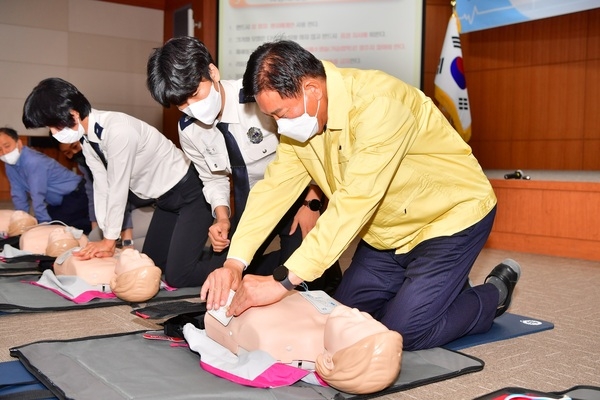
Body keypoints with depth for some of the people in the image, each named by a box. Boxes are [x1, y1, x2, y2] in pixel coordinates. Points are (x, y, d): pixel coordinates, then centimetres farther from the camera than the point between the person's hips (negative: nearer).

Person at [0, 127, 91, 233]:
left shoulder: (33, 162, -28)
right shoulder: (10, 165, -1)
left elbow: (37, 197, -26)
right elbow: (18, 195, 3)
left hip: (76, 195, -9)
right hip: (59, 201, 9)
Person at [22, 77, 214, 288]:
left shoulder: (117, 130, -29)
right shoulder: (88, 139, -2)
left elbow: (118, 189, -23)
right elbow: (102, 187, 1)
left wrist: (109, 240, -12)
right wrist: (106, 240, -4)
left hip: (190, 193, -9)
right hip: (166, 199, 9)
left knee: (177, 276, -16)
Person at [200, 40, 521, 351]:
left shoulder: (378, 104, -33)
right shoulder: (297, 118, -8)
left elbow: (354, 202, -39)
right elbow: (274, 187, -10)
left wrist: (283, 280, -43)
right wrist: (234, 262, -22)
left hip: (450, 215, -7)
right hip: (389, 230, 8)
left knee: (403, 330, -15)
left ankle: (493, 294, 12)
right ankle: (444, 287, 24)